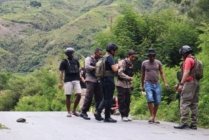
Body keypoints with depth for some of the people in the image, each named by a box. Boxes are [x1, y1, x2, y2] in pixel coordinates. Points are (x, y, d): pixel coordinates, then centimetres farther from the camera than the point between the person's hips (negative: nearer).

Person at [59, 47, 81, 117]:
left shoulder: (76, 61, 16)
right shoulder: (64, 62, 3)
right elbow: (61, 72, 0)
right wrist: (60, 82, -7)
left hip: (76, 80, 4)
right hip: (68, 80, -4)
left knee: (78, 95, -7)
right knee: (68, 96, -2)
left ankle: (74, 110, 8)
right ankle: (69, 112, 7)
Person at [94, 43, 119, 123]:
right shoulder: (110, 57, -12)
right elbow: (114, 69, -20)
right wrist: (118, 65, 0)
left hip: (103, 79, 9)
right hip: (109, 80, -9)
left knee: (105, 98, 17)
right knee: (108, 99, -2)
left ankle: (98, 112, 7)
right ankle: (107, 117, 3)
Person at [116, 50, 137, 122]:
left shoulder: (131, 64, 16)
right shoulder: (122, 62, -9)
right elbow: (120, 73, -19)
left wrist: (131, 85, 17)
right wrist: (129, 78, -24)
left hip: (128, 85, 7)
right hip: (121, 84, -7)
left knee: (128, 101, 6)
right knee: (122, 101, -5)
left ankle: (126, 115, 12)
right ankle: (123, 116, 0)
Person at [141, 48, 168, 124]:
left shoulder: (158, 63, 8)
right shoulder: (144, 63, 6)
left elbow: (161, 73, 8)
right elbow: (142, 75, 13)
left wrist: (165, 82, -3)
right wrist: (142, 85, 15)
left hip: (157, 84, 2)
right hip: (148, 84, -2)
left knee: (157, 101, -2)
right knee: (150, 99, -22)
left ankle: (154, 117, 10)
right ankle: (151, 116, -15)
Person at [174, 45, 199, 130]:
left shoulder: (188, 60, -7)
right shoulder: (195, 60, 20)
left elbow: (186, 72, -18)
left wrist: (181, 84, -23)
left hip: (189, 82, -9)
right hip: (196, 83, 9)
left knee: (184, 103, -10)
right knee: (194, 104, 8)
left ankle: (184, 123, -15)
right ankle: (194, 124, 9)